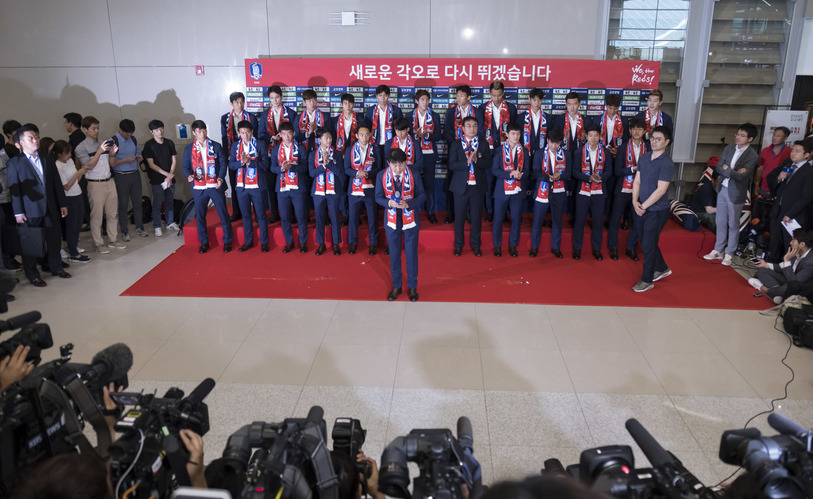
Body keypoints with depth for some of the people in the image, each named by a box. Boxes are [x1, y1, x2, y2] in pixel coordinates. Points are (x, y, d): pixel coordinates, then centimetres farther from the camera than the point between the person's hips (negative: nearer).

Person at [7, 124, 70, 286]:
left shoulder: (48, 160, 12)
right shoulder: (14, 162, -3)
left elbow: (57, 183, 13)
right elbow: (14, 189, -7)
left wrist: (62, 204, 9)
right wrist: (18, 212, -11)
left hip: (50, 209, 4)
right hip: (30, 211, -4)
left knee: (54, 239, 12)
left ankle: (56, 267, 31)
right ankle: (32, 274, 18)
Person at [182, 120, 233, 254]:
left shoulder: (215, 146, 6)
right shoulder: (189, 149, 9)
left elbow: (223, 163, 3)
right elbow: (185, 166, 8)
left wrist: (221, 177, -14)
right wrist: (189, 175, -14)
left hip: (215, 186, -1)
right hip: (198, 187, 2)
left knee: (223, 214, 0)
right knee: (200, 216, 7)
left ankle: (227, 241, 13)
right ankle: (204, 242, 20)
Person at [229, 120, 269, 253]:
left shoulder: (260, 145, -2)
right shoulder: (235, 146, 9)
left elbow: (265, 165, -9)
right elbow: (231, 164, 3)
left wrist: (249, 161, -20)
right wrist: (241, 162, -16)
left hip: (257, 186, -3)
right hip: (241, 186, 3)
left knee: (261, 215, 1)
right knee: (245, 215, 11)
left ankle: (264, 242, 12)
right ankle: (248, 241, 22)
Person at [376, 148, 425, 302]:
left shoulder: (413, 175, -10)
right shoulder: (382, 176, -7)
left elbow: (422, 195, -4)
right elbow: (378, 197, 0)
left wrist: (408, 204, -22)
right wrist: (389, 203, -21)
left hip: (410, 220, -1)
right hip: (391, 220, 1)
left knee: (411, 254, 8)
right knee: (394, 254, 11)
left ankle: (412, 287, 24)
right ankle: (396, 286, 28)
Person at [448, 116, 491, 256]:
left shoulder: (483, 144, 4)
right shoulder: (456, 144, 0)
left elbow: (488, 163, -4)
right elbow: (452, 165, -10)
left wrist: (476, 160, -21)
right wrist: (467, 162, -23)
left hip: (478, 186, 1)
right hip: (461, 186, -1)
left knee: (476, 217, 9)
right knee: (459, 217, 7)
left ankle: (475, 245, 23)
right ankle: (458, 245, 22)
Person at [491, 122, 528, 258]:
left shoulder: (523, 151, 8)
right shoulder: (499, 150, 1)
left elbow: (527, 170, 5)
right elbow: (494, 170, -5)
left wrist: (520, 175, -18)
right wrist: (510, 174, -19)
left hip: (517, 191, 2)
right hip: (502, 190, -2)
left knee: (516, 220, 4)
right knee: (498, 219, 2)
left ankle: (513, 245, 17)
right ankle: (497, 245, 16)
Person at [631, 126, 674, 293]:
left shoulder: (666, 163, -16)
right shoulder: (643, 157, 6)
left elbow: (660, 190, -19)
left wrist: (643, 206, -14)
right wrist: (635, 202, -6)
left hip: (657, 210, -7)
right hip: (642, 209, 7)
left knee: (648, 245, -1)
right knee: (647, 241, 18)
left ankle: (647, 280, 13)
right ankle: (662, 268, 39)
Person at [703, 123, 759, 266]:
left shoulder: (752, 156, -14)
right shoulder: (729, 148, 3)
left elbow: (741, 176, -22)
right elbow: (719, 167, -2)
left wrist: (726, 169, -17)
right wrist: (734, 172, -16)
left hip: (736, 193, -5)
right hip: (722, 189, 5)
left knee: (733, 225, 7)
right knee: (720, 222, 14)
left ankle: (729, 254, 18)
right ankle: (718, 250, 25)